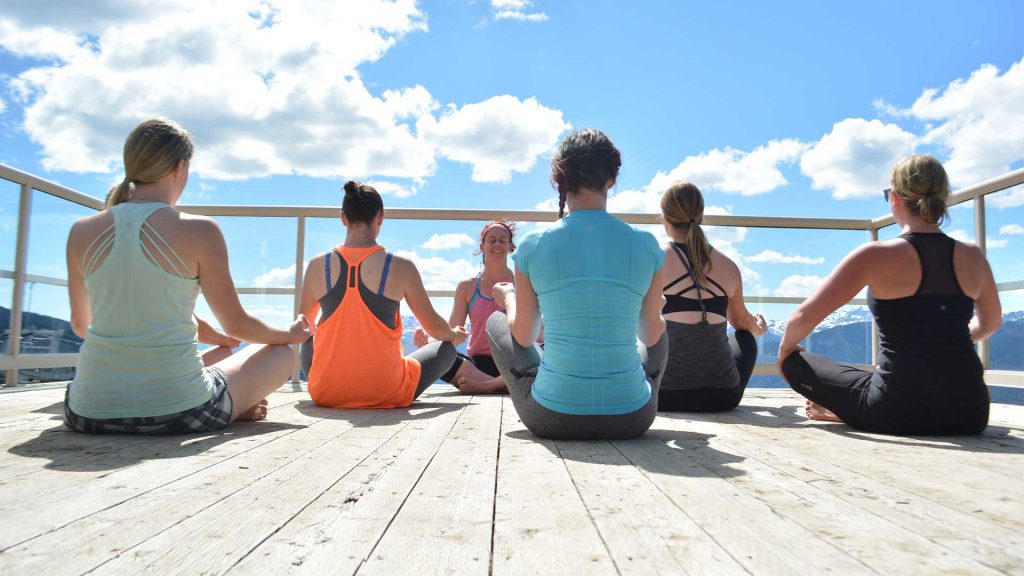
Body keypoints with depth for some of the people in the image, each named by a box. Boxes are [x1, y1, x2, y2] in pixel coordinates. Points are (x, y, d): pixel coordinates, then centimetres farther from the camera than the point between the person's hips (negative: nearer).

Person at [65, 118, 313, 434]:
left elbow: (80, 324, 17)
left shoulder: (82, 231, 3)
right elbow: (236, 325, -1)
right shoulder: (199, 231, -9)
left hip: (89, 412, 4)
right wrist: (290, 334, 19)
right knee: (282, 353, 20)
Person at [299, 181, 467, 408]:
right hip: (386, 395, -1)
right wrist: (455, 335, 24)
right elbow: (435, 327, 1)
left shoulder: (317, 265, -3)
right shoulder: (401, 267, -10)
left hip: (325, 393, 2)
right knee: (446, 347, 21)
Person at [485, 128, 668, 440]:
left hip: (553, 419, -1)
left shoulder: (532, 245, -7)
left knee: (496, 321, 25)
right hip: (631, 419, 2)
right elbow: (650, 335, 8)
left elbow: (523, 336, 5)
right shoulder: (646, 245, -5)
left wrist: (510, 298, 27)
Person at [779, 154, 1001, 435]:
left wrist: (785, 348, 8)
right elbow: (990, 323, 22)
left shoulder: (876, 255, -12)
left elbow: (804, 317, -13)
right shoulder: (973, 257, 3)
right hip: (968, 412, 4)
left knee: (795, 362, 13)